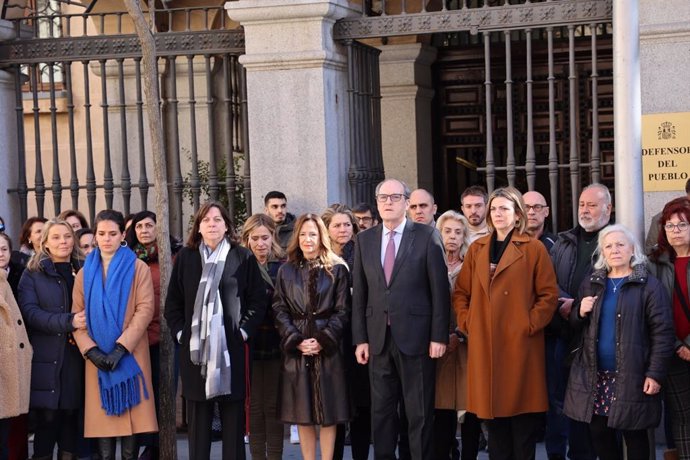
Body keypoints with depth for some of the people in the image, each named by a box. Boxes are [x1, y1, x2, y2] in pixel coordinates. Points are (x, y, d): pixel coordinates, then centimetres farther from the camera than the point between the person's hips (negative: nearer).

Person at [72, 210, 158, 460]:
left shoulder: (138, 268, 2)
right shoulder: (86, 272, 11)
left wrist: (120, 348, -15)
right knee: (103, 415, 1)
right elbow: (76, 315, 6)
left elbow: (145, 310, -7)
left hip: (130, 355, -2)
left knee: (131, 415, -3)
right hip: (97, 358, 2)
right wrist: (91, 350, -9)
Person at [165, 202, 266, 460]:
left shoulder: (243, 257, 2)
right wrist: (180, 333, 1)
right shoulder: (185, 257, 7)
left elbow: (258, 301, 2)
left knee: (233, 418, 3)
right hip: (195, 349, 2)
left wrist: (243, 332, -6)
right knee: (198, 418, 6)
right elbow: (172, 302, 11)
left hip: (231, 348, -1)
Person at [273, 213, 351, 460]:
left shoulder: (337, 269, 4)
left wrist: (323, 340, -12)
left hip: (328, 349, -1)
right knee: (302, 415, 4)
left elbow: (342, 311, -1)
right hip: (296, 350, 2)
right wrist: (296, 341, -10)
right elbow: (280, 310, 3)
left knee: (328, 413, 0)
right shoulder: (286, 271, 9)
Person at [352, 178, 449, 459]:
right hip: (379, 339, 4)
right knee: (381, 413, 10)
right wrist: (360, 339, 3)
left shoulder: (427, 236, -1)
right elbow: (359, 294, 9)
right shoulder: (364, 240, 10)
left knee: (420, 413, 3)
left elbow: (439, 290, -4)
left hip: (415, 338, -3)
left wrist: (439, 336, -8)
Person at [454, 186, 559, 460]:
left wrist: (529, 324, -9)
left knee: (522, 413, -1)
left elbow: (549, 294, -2)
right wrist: (466, 323, 3)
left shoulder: (534, 249, 1)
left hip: (520, 343, -3)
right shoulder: (476, 249, 13)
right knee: (493, 411, 6)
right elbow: (461, 292, 15)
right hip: (484, 345, 3)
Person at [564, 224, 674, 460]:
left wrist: (655, 373, -14)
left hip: (631, 377, -4)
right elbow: (574, 325, 16)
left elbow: (662, 332, -8)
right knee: (599, 433, 8)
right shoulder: (590, 284, 12)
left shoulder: (649, 286, -5)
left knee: (634, 435, 3)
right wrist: (580, 312, -7)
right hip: (594, 375, 5)